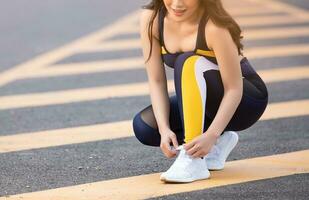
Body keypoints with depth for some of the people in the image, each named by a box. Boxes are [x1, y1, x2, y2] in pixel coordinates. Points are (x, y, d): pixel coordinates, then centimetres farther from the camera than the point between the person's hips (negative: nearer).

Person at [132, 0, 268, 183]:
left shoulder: (215, 26, -29)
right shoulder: (151, 19, -15)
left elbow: (234, 89, -27)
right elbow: (156, 81, -13)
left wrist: (210, 136, -38)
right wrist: (164, 129, -26)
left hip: (243, 101, -6)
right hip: (199, 101, 6)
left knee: (190, 63, -32)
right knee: (144, 126, -17)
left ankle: (194, 162, -33)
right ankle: (218, 144, 5)